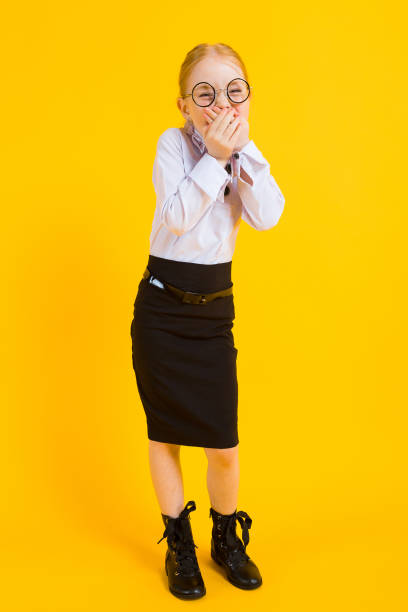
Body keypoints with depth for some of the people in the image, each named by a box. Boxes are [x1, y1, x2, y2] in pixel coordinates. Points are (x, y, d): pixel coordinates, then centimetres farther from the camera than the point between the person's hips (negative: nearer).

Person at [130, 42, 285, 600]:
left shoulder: (243, 154, 3)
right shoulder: (174, 143, -8)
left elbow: (267, 217, -13)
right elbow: (177, 217, -21)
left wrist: (243, 147, -17)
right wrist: (213, 157, -24)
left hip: (215, 308, 3)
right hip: (163, 307, -2)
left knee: (224, 442, 3)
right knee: (164, 433, 8)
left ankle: (226, 538, 29)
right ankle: (179, 544, 28)